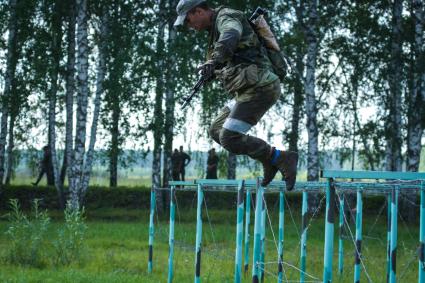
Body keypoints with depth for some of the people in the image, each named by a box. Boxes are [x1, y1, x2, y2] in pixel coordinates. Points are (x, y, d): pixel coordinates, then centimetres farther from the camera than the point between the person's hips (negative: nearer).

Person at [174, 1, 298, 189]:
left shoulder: (227, 17, -11)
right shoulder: (217, 28, 21)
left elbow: (230, 37, -37)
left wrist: (214, 61, -53)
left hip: (259, 87, -10)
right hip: (250, 90, 10)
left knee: (229, 140, -13)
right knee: (217, 132, 12)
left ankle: (282, 159, -6)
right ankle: (270, 160, 12)